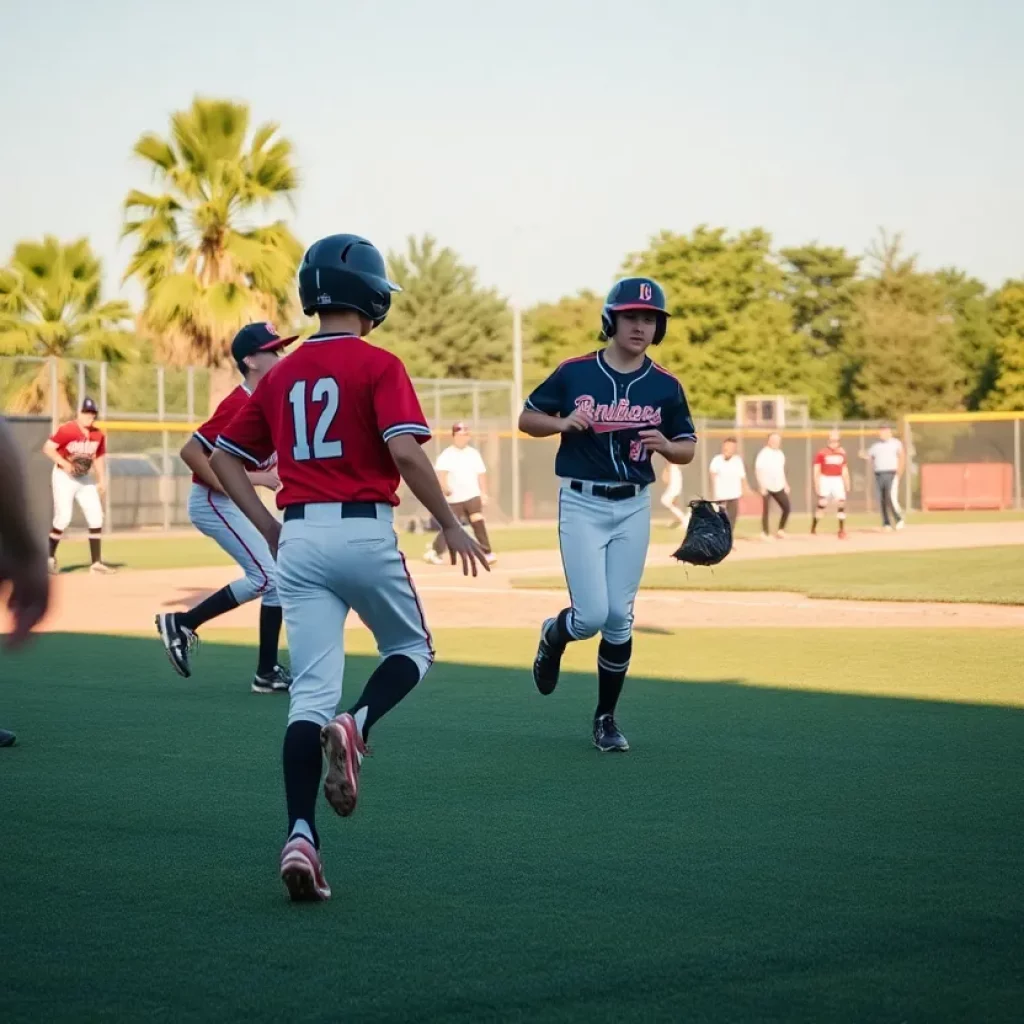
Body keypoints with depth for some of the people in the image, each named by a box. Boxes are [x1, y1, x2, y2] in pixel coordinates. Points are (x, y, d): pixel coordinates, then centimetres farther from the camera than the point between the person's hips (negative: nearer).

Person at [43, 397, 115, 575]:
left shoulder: (98, 435, 2)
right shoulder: (66, 430, -17)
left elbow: (99, 458, 13)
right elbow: (48, 448, -18)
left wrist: (102, 480, 5)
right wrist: (64, 463, -27)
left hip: (85, 479, 6)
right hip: (64, 477, -6)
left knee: (96, 518, -1)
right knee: (63, 518, -11)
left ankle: (96, 562, 5)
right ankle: (49, 557, 9)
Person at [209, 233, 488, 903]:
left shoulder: (281, 375, 13)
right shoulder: (378, 365, -4)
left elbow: (225, 458, 15)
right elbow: (405, 451, -17)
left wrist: (270, 528, 17)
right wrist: (449, 524, -9)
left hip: (299, 539, 4)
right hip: (364, 532, -4)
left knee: (312, 691, 3)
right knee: (411, 650, 20)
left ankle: (301, 836, -11)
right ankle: (356, 727, -11)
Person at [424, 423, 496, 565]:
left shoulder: (473, 453, 9)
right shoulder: (446, 455, -5)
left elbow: (481, 474, 13)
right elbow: (440, 473, -18)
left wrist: (484, 493, 6)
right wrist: (444, 488, -36)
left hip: (472, 496, 3)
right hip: (454, 499, -3)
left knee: (478, 522, -12)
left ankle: (487, 553, -9)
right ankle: (434, 552, 17)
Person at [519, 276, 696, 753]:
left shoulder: (665, 386, 2)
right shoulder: (574, 373, -3)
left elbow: (688, 448, 9)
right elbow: (527, 418, 7)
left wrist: (666, 445, -13)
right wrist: (564, 423, -13)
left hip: (633, 507, 2)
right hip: (582, 504, -2)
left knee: (619, 619, 3)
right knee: (592, 615, -11)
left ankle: (606, 717, 19)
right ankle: (553, 635, 26)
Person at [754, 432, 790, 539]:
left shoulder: (780, 454, 11)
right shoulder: (763, 454, -10)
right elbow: (758, 471, -13)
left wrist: (785, 484, 16)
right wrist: (762, 486, -19)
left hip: (779, 487, 6)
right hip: (767, 487, -6)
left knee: (787, 508, 3)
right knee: (766, 510, -2)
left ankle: (781, 530, 16)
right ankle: (766, 534, 5)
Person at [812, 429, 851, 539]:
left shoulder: (842, 453, 8)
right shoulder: (822, 453, -5)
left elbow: (845, 470, 15)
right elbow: (816, 469, -4)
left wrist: (847, 484, 13)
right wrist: (817, 484, -10)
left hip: (838, 480, 4)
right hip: (825, 479, -4)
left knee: (841, 503, -2)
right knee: (822, 503, -10)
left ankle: (842, 530, 4)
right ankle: (814, 527, 4)